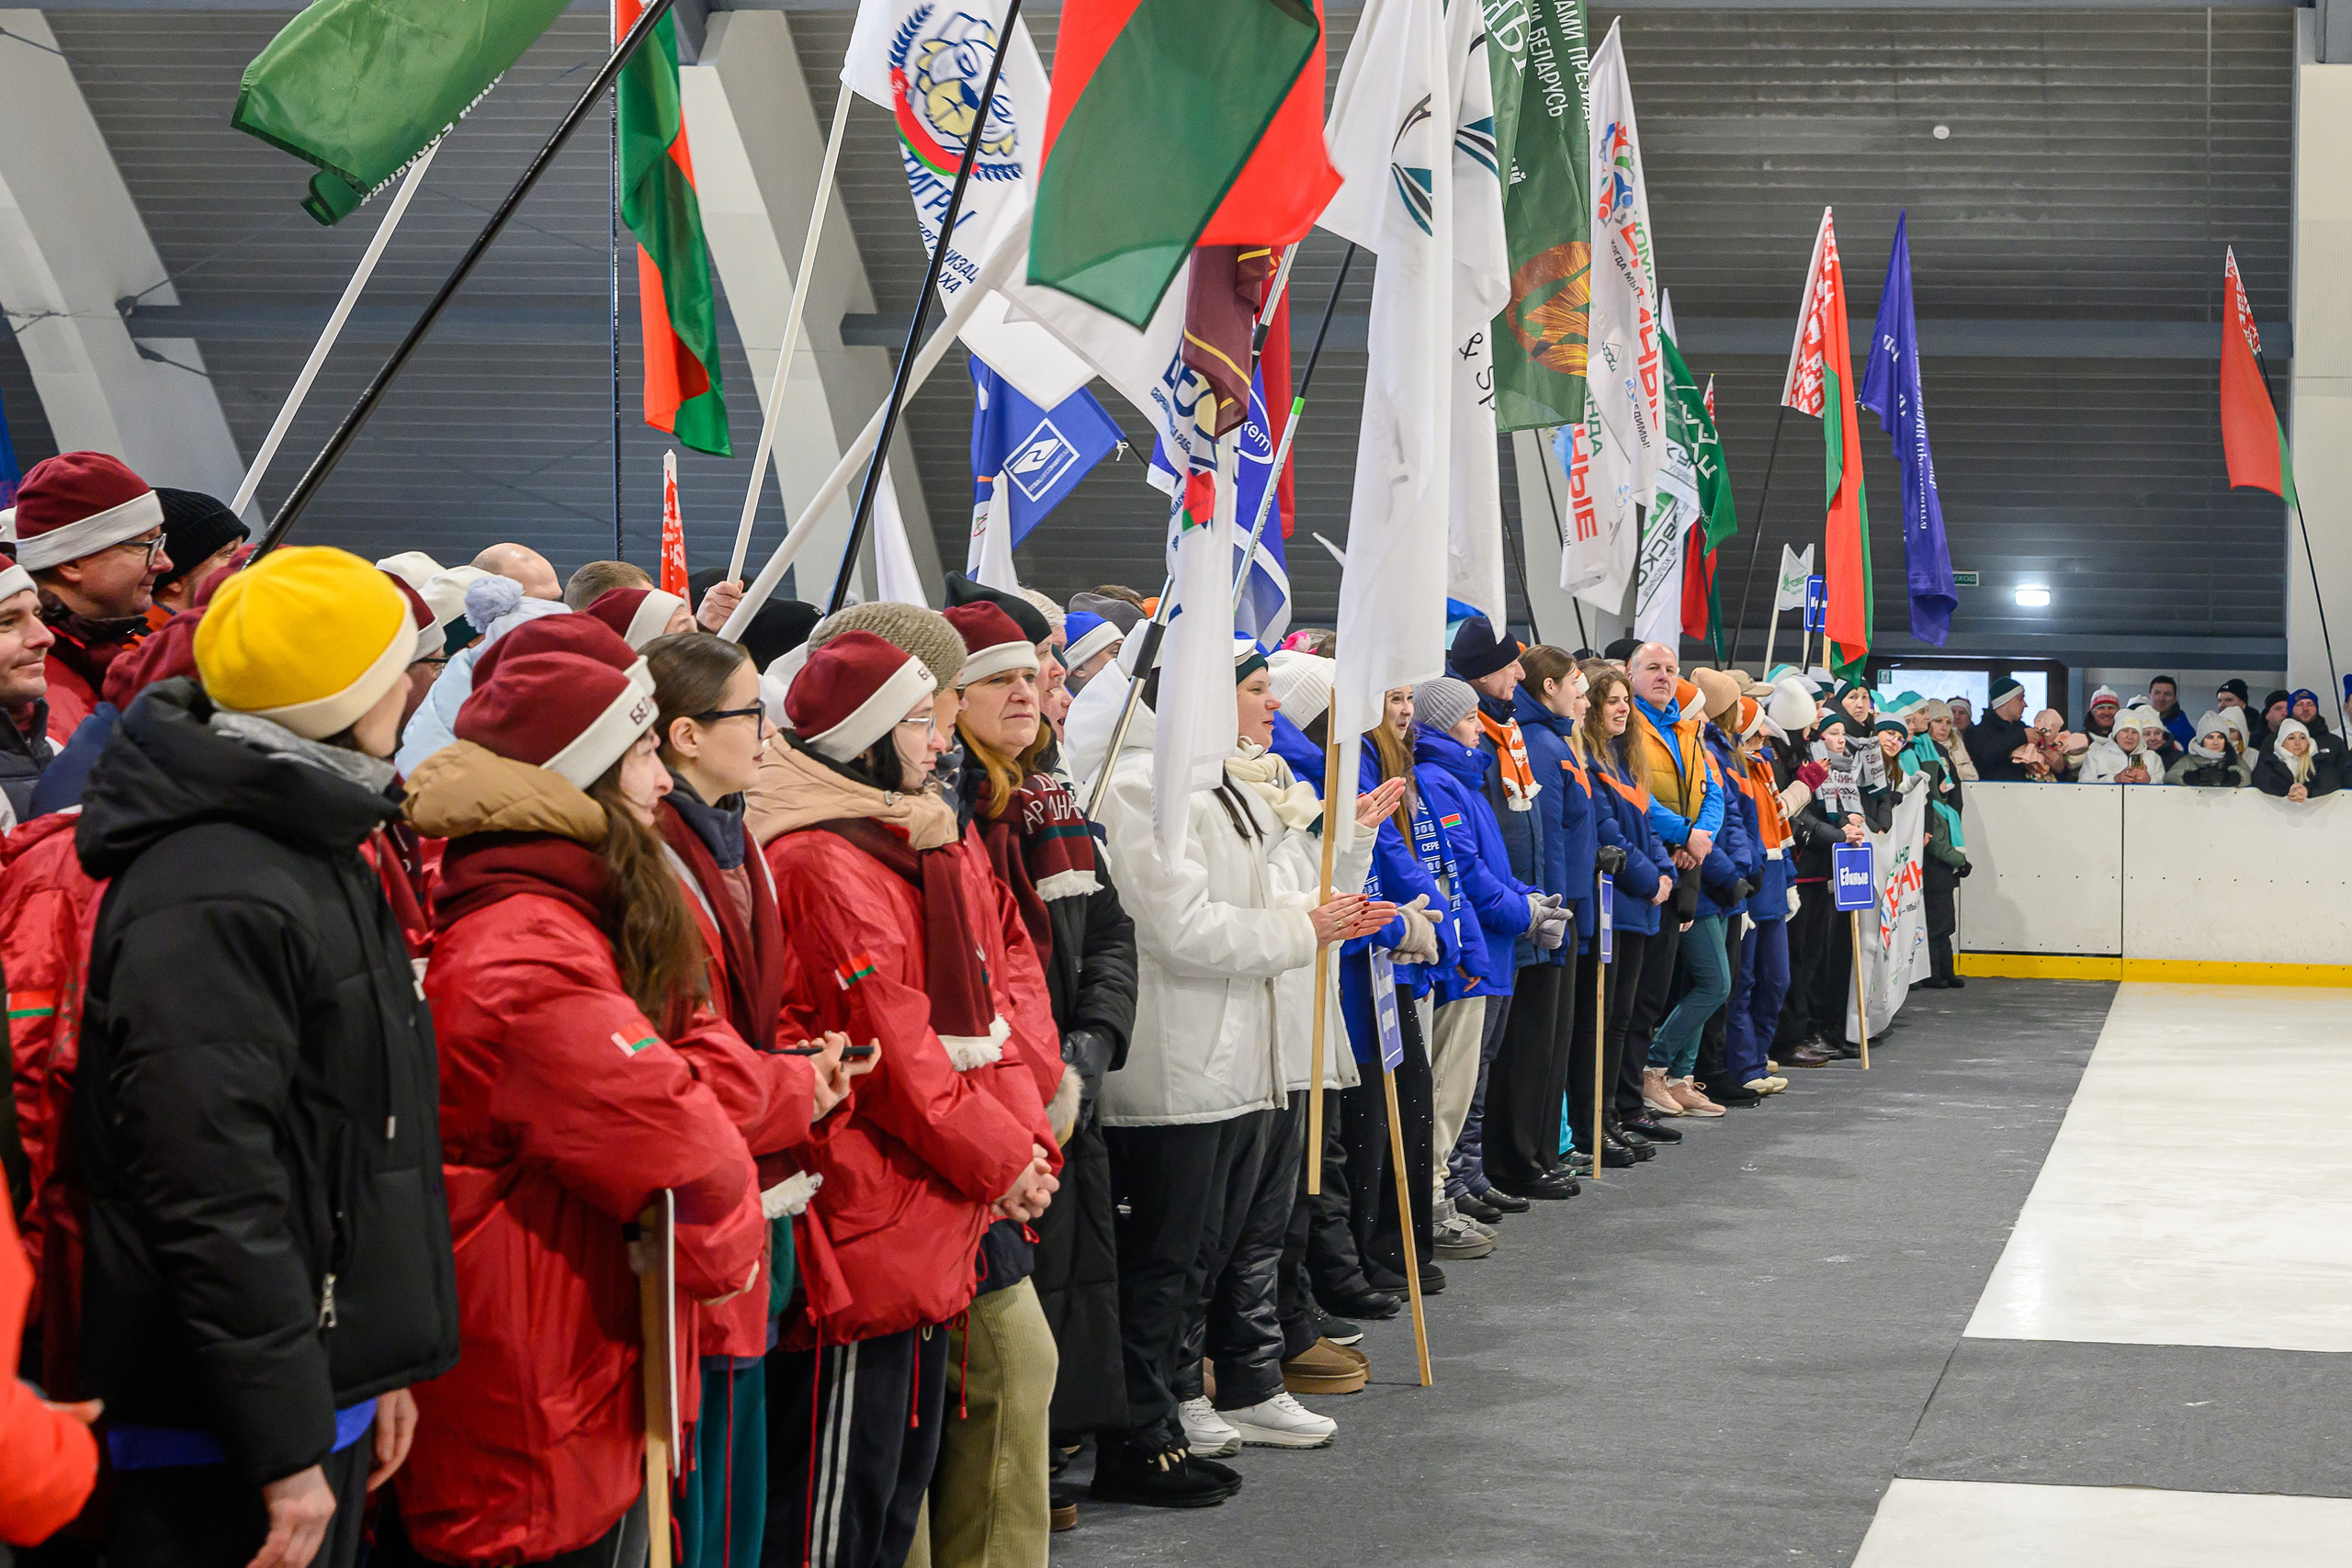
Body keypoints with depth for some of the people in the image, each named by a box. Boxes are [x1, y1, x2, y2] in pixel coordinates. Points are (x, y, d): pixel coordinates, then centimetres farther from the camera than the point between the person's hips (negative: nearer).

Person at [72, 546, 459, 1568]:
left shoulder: (316, 856, 15)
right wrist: (289, 1446, -23)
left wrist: (376, 1364, 22)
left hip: (322, 1384, 10)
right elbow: (217, 1200, -24)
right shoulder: (210, 903, -20)